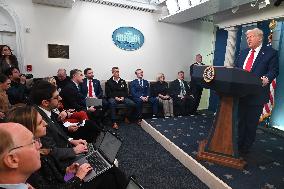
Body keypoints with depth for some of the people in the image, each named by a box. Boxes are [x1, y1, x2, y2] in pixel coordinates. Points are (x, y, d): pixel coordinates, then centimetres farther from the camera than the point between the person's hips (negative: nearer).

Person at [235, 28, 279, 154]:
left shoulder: (271, 53, 1)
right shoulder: (243, 53, 17)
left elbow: (274, 70, -7)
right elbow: (236, 68, 15)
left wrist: (267, 78, -26)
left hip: (256, 95, -5)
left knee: (251, 123, 6)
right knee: (240, 120, 13)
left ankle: (246, 148, 20)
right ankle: (237, 144, 25)